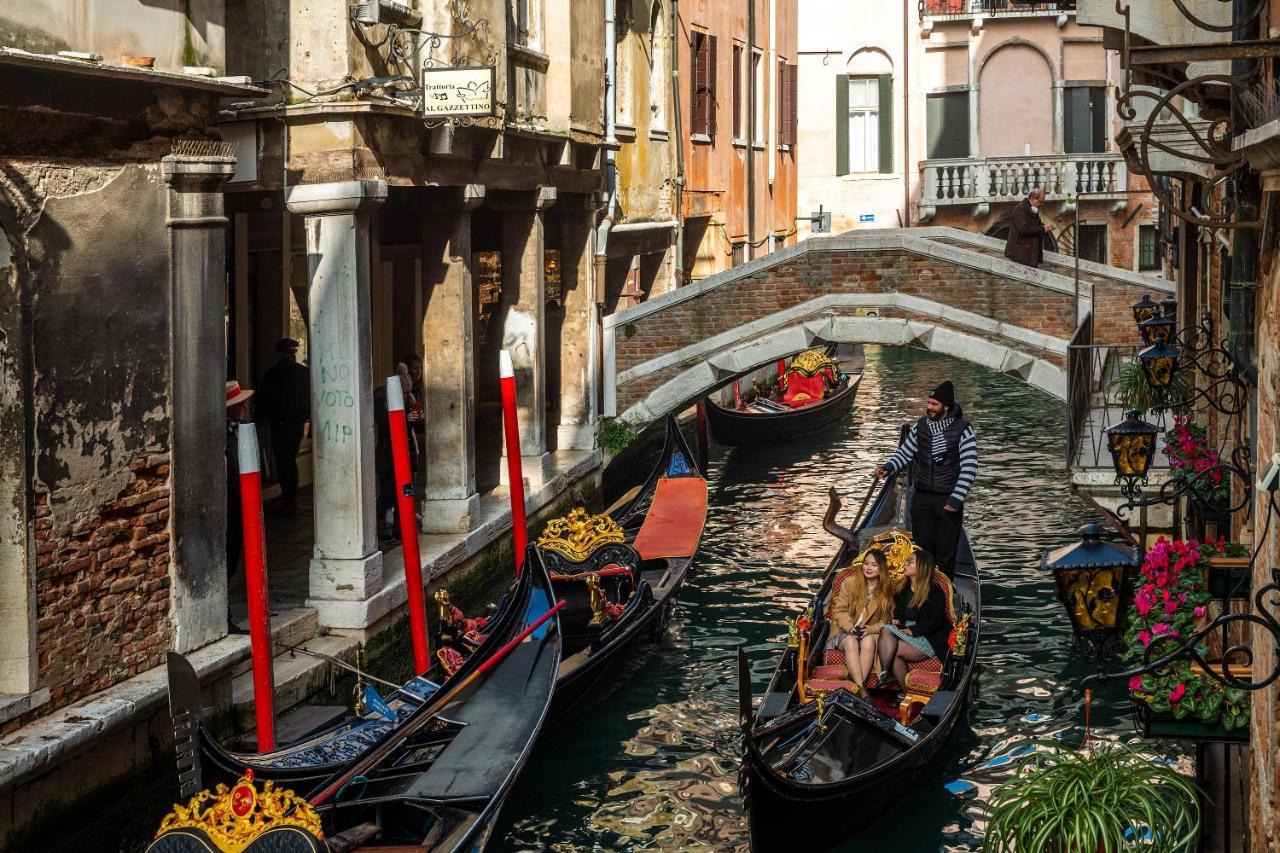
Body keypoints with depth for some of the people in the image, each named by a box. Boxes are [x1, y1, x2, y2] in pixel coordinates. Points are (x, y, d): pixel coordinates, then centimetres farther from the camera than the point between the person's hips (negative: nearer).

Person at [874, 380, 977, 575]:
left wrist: (956, 499, -22)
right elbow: (905, 453, 14)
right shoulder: (920, 426, 3)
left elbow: (969, 468, -16)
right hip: (922, 497, 4)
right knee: (922, 547, 7)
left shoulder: (963, 430, -12)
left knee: (946, 551, 4)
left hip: (948, 500, -4)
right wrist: (888, 467, -6)